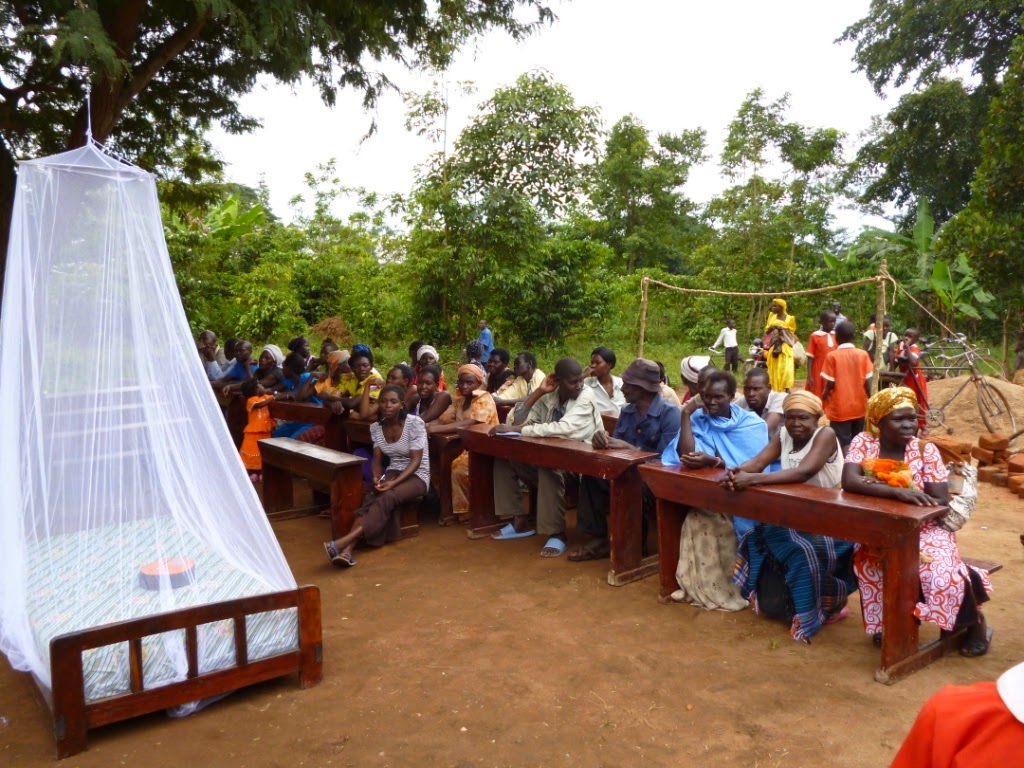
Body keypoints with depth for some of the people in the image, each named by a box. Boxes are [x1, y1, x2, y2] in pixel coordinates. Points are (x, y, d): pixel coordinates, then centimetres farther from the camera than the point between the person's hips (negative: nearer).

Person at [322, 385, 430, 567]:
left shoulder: (415, 423, -14)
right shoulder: (376, 427, 3)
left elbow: (416, 461, -17)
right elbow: (377, 459, 4)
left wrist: (394, 483, -29)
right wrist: (377, 477, -19)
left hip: (417, 476, -4)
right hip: (392, 472, 4)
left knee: (387, 498, -34)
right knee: (369, 497, -29)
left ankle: (343, 543, -47)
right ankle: (348, 549, -46)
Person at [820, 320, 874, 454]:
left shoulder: (832, 356, -11)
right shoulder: (863, 354, -2)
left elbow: (830, 383, -11)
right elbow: (868, 382, -4)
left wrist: (824, 396, 9)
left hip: (840, 408, -4)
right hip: (859, 407, 4)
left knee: (845, 443, 0)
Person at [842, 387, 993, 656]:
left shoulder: (925, 450, -8)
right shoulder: (863, 443, -7)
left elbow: (941, 502, -13)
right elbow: (849, 482, -23)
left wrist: (876, 489, -24)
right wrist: (897, 492, -38)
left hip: (924, 530, 0)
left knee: (941, 574, -24)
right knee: (870, 565, -29)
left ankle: (972, 620, 11)